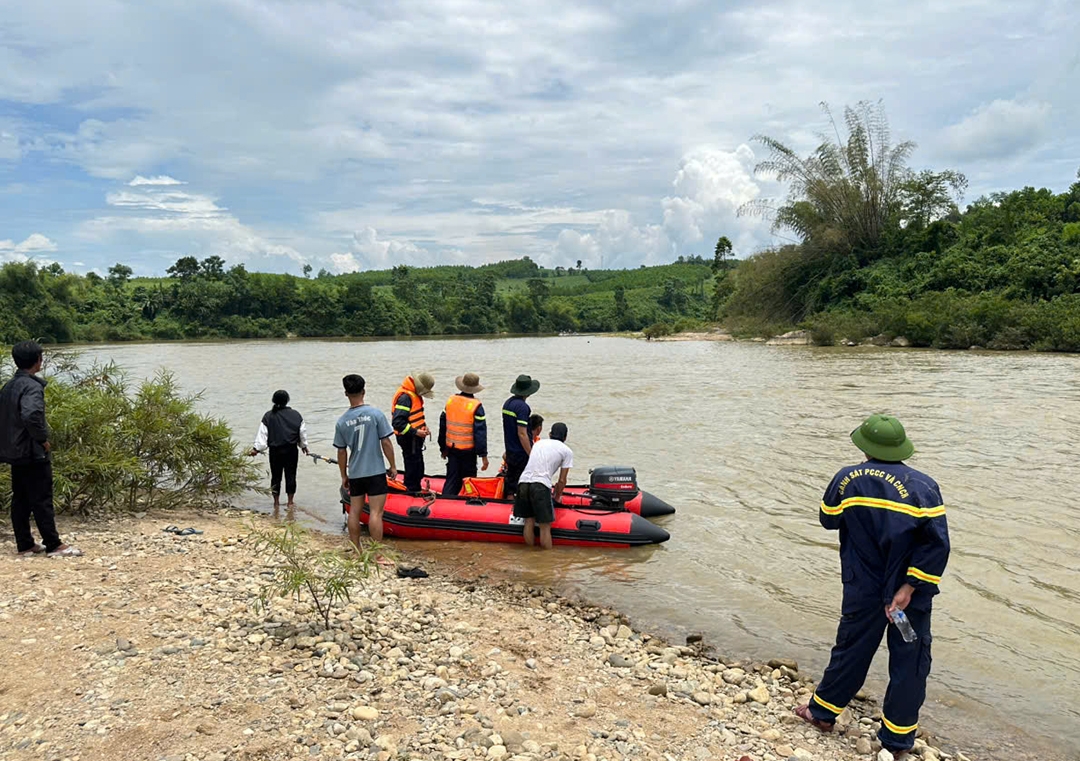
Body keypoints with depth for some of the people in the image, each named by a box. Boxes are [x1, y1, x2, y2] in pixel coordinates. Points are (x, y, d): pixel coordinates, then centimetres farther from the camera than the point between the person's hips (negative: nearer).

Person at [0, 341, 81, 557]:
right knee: (42, 500, -4)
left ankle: (24, 544, 17)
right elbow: (31, 415, -32)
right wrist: (42, 438, -20)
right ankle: (54, 545, 0)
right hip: (33, 453, -9)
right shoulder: (32, 386, -17)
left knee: (20, 500, 12)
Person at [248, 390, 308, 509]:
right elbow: (303, 433, 8)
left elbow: (262, 435, -4)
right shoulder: (296, 415, -1)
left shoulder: (268, 416, -4)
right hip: (291, 450, 0)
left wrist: (256, 448, 3)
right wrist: (304, 446, 22)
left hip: (275, 451, 0)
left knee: (276, 476, 10)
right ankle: (290, 502, 12)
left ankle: (276, 502, 18)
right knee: (290, 475, 7)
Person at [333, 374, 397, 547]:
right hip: (375, 472, -4)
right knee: (375, 513, -4)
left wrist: (343, 475, 16)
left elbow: (341, 452, 5)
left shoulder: (342, 421, -1)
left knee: (354, 511, 14)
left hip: (354, 474, 4)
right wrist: (393, 466, 2)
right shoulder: (375, 414, -10)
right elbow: (386, 443, -9)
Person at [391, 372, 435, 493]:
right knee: (412, 469, -3)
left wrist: (423, 427, 9)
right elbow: (397, 422, -28)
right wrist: (415, 431, -26)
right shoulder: (405, 397, -22)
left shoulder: (415, 394, 11)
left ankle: (417, 492, 31)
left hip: (415, 438, 10)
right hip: (408, 438, -10)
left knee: (418, 469, 19)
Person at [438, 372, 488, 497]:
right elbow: (480, 431, -14)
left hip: (451, 448, 4)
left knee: (452, 479, 11)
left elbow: (442, 425, 9)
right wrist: (483, 455, -11)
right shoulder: (476, 406, -13)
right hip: (468, 449, -4)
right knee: (469, 481, 9)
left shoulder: (450, 401, 2)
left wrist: (443, 448, 19)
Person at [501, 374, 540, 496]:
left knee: (511, 484, 16)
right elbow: (522, 433, -22)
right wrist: (531, 454, -18)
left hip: (510, 453, 9)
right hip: (522, 454, -9)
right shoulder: (522, 406, -19)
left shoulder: (507, 403, 9)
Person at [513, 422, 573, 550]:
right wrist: (557, 497, 27)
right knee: (545, 527, 2)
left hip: (523, 482, 5)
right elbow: (562, 480, 10)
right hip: (540, 486, -5)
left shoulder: (538, 443, 27)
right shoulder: (567, 451, 12)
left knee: (529, 521, 16)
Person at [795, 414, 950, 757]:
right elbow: (936, 545, -17)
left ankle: (823, 711, 33)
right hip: (908, 591, -1)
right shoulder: (922, 486, -12)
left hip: (863, 590, 1)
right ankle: (897, 739, 23)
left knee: (851, 650, 18)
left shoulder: (847, 479, -9)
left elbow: (828, 519, 6)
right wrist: (910, 587, -16)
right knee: (909, 661, 13)